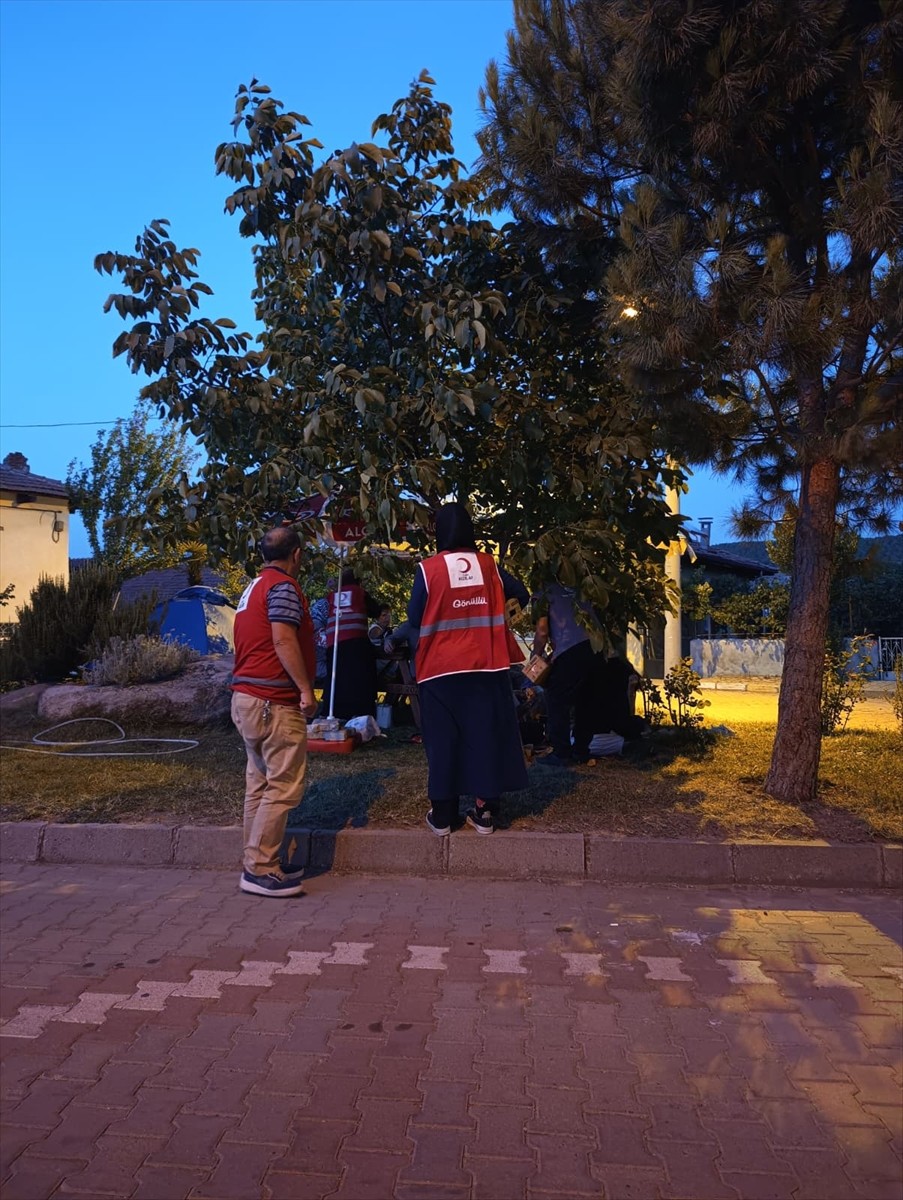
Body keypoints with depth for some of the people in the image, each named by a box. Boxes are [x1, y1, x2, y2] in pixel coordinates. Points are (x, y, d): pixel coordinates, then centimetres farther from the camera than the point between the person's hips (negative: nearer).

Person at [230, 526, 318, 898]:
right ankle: (261, 869, -5)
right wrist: (306, 688, -20)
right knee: (283, 787, -7)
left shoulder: (253, 586, 19)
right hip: (274, 701, -10)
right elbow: (283, 640, -21)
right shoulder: (283, 586, -10)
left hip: (246, 697, 10)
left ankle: (256, 864, 21)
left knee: (259, 784, 14)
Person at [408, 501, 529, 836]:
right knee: (486, 734, 8)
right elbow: (521, 595, 12)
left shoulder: (428, 568, -6)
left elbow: (414, 618, -4)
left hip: (441, 669, -2)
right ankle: (484, 812, 13)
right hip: (486, 666, 2)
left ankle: (442, 815, 12)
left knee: (443, 739, 6)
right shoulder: (488, 564, 3)